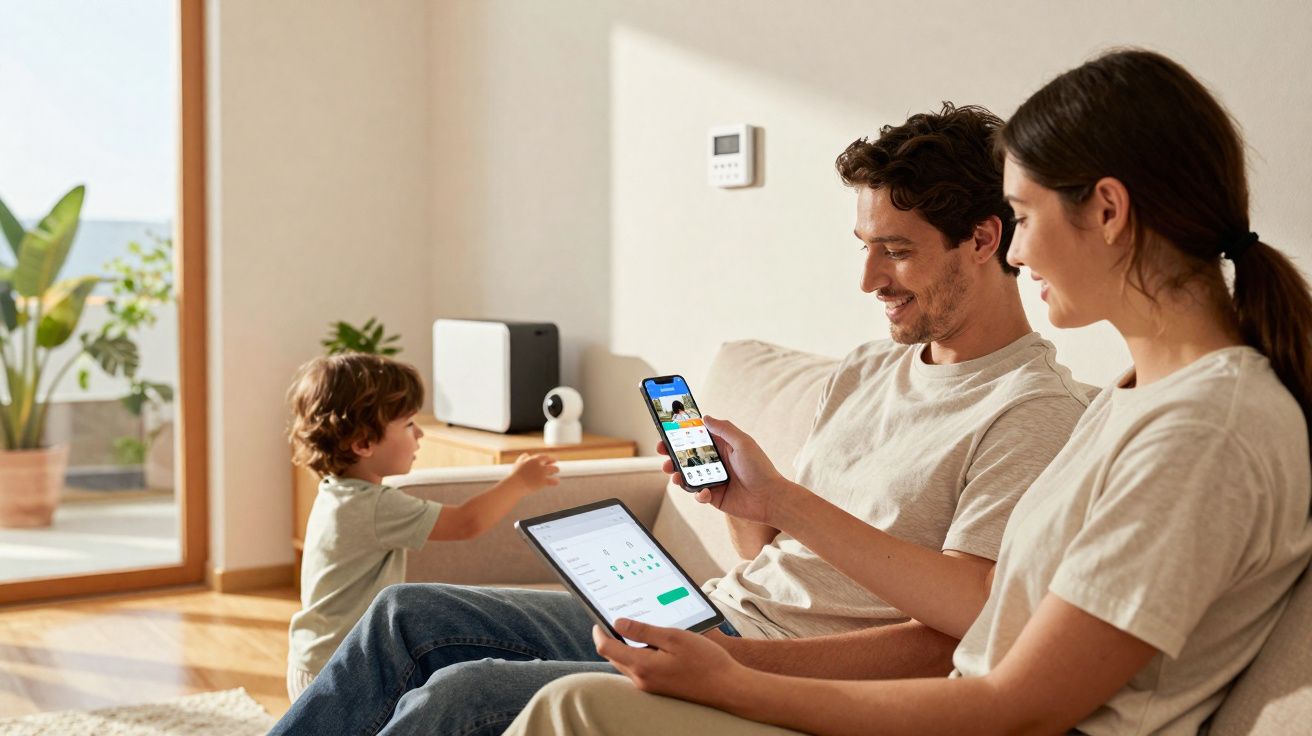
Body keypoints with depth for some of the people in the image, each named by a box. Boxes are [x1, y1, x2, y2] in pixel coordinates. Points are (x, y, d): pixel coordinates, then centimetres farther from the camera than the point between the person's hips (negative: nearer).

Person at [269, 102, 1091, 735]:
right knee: (408, 615, 4)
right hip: (707, 614, 9)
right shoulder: (869, 370, 14)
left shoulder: (1036, 414, -13)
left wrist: (724, 655, -26)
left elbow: (942, 644, -20)